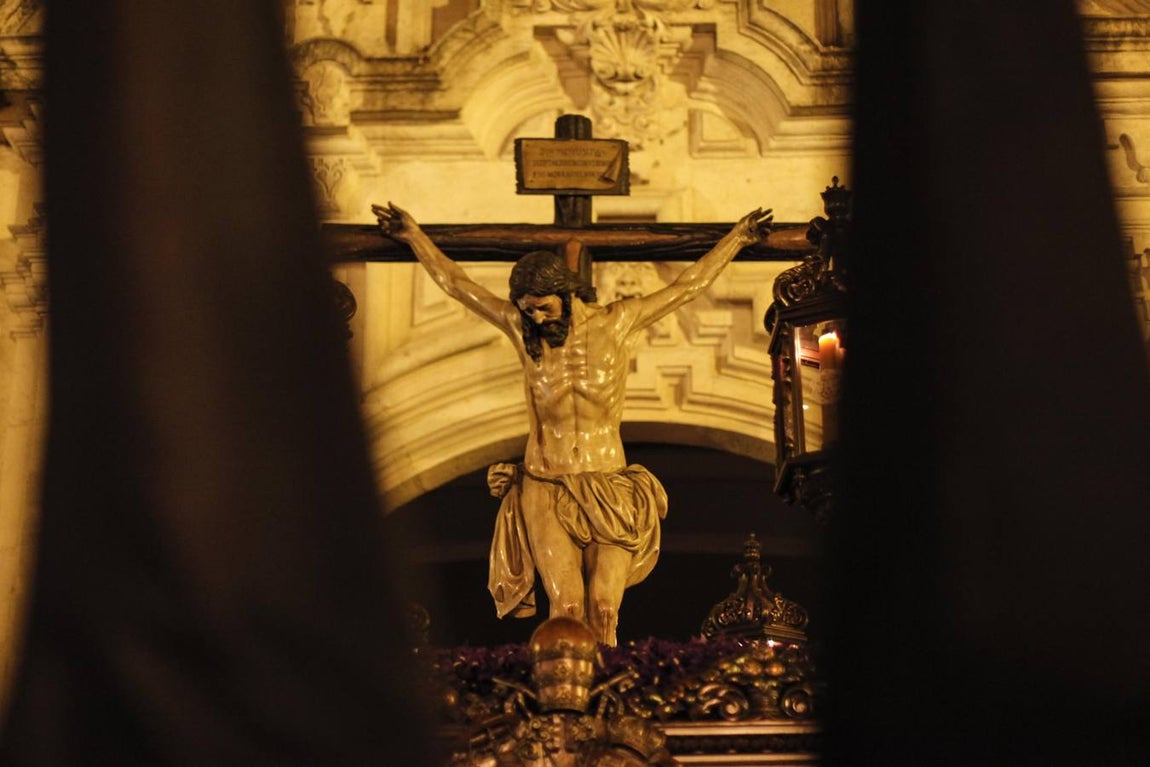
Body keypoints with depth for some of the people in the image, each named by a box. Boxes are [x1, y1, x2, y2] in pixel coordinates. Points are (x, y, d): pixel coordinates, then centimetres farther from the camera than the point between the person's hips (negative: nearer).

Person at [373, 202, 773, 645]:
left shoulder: (618, 324, 1)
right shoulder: (522, 330, 3)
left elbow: (688, 286, 10)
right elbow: (455, 284, 13)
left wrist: (737, 238, 15)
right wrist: (413, 235, 18)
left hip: (608, 491, 0)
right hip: (545, 490, 0)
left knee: (604, 609, -16)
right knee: (567, 607, -17)